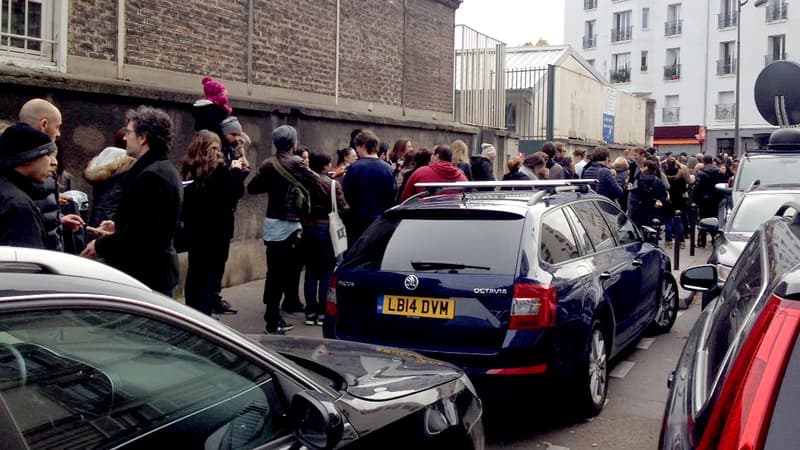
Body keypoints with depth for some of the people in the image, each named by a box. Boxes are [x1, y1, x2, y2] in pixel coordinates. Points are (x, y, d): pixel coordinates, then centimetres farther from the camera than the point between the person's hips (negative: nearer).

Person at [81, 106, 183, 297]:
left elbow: (140, 234, -25)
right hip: (158, 271, 10)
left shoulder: (150, 175, -20)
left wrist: (101, 246, -12)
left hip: (145, 275, -10)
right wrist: (119, 227, 17)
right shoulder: (166, 171, 13)